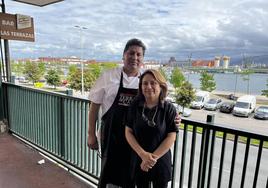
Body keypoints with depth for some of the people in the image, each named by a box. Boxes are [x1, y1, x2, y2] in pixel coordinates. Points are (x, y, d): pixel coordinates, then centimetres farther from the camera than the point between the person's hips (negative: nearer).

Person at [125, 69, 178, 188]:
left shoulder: (169, 109, -11)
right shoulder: (135, 106, -7)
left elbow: (171, 137, -11)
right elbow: (128, 132, -6)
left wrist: (153, 157, -15)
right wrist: (143, 154, -15)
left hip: (160, 161, -1)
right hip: (138, 160, 2)